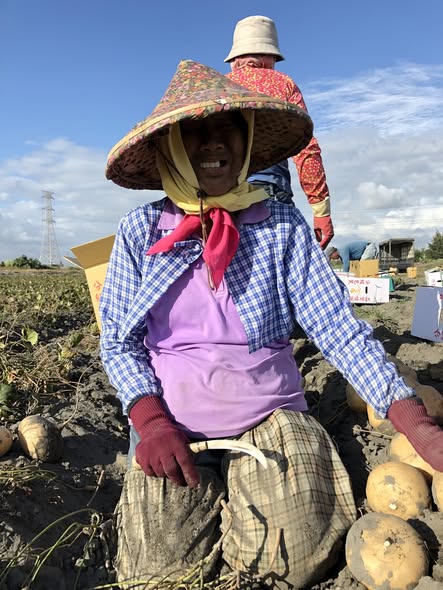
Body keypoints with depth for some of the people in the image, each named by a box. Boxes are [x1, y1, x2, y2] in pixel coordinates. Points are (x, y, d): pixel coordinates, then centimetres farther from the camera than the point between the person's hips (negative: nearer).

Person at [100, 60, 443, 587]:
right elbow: (119, 342, 1)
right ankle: (207, 494, 24)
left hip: (271, 419, 0)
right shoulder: (139, 231, -2)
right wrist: (150, 422, -17)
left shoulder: (280, 225, -3)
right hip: (172, 428, 1)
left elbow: (337, 327, -7)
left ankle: (234, 499, 20)